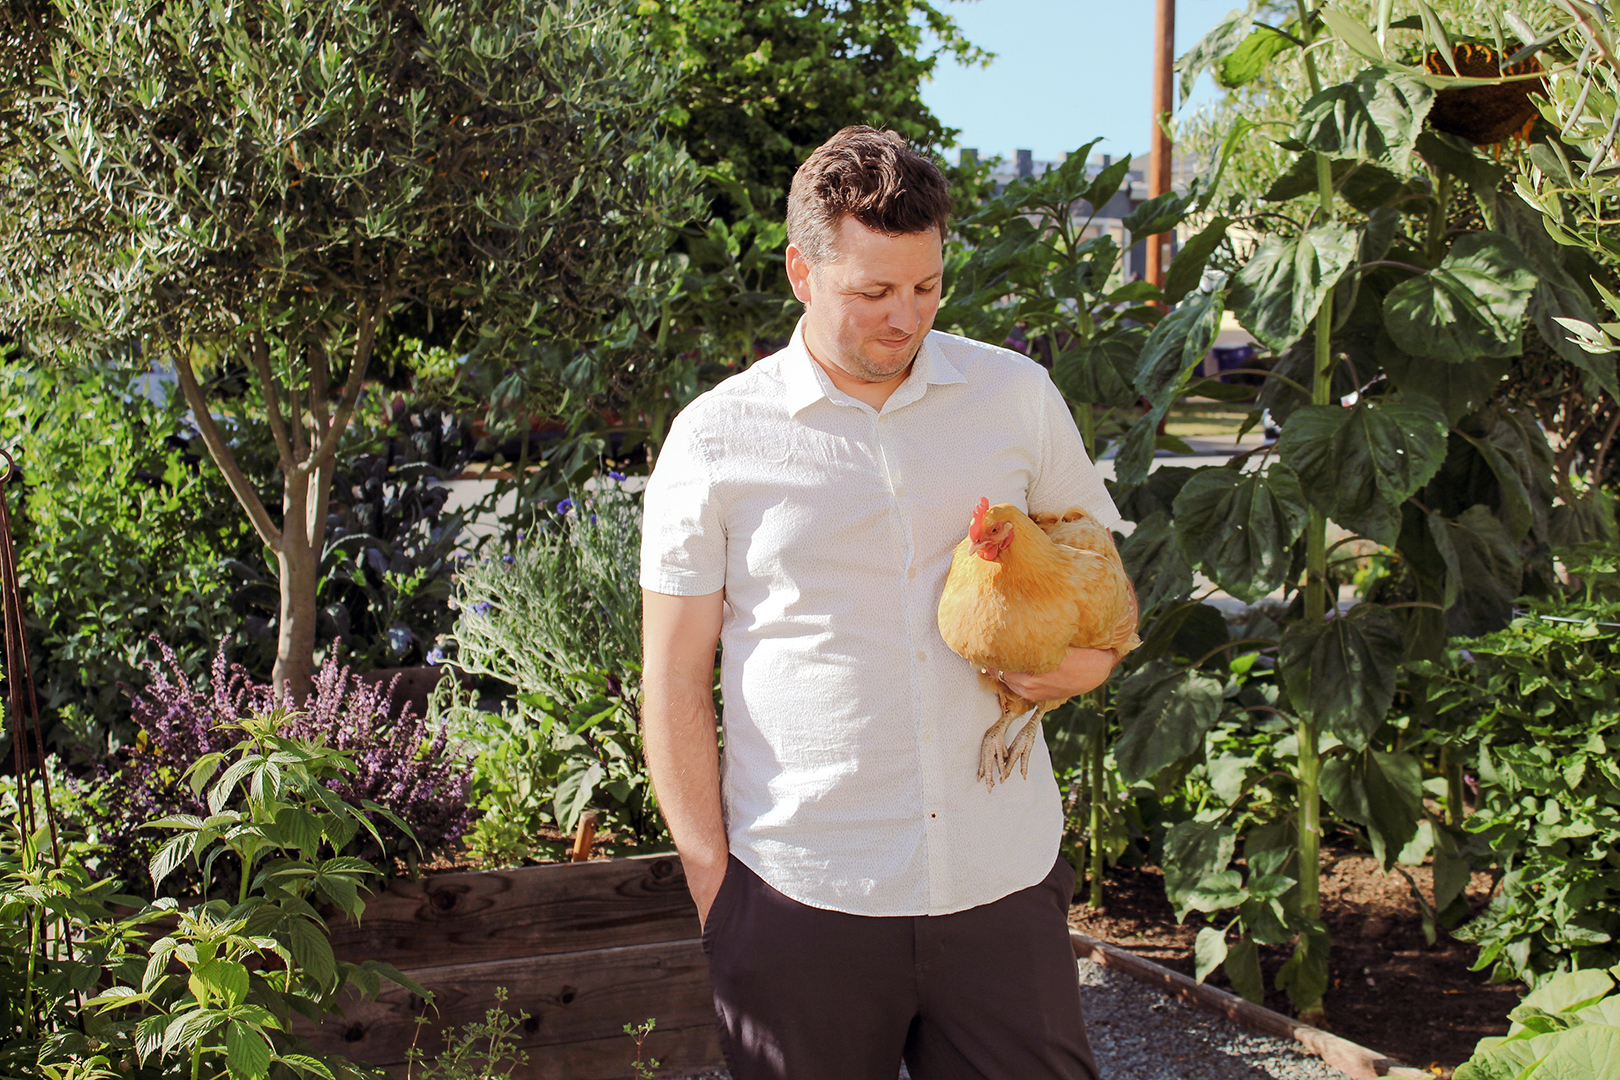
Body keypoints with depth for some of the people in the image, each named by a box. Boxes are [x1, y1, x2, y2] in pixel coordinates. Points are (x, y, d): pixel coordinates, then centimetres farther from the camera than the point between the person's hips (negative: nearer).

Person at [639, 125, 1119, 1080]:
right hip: (802, 895, -2)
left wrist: (1097, 656, -3)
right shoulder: (716, 440, -1)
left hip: (1004, 883, 2)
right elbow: (676, 680, 2)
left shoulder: (1019, 395, 6)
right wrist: (712, 880, -1)